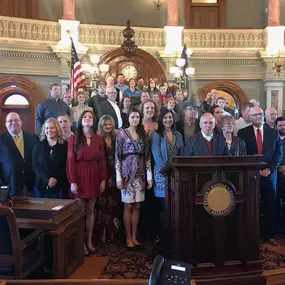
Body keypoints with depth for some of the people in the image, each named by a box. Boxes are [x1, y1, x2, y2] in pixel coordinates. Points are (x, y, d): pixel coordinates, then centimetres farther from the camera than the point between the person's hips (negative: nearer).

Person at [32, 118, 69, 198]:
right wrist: (48, 179, -14)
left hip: (60, 186, -2)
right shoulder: (38, 146, 7)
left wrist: (56, 179, -15)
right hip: (42, 186, 2)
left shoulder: (65, 145, 1)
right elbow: (35, 166, 0)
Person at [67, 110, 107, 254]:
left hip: (94, 176, 3)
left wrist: (103, 179, 1)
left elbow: (102, 160, 5)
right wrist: (72, 181, -12)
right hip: (79, 176, -2)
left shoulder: (98, 138, 6)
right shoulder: (73, 138, -2)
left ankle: (89, 241, 22)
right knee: (80, 211, 5)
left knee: (90, 210, 11)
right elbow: (70, 160, -6)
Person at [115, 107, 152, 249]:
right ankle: (128, 237, 14)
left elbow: (147, 156, 8)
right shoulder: (122, 133, -2)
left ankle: (134, 237, 17)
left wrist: (149, 176, 3)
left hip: (140, 174, 4)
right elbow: (117, 157, -6)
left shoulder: (143, 135, 10)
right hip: (127, 174, -4)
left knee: (137, 206, 7)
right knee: (128, 206, 1)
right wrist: (118, 177, -11)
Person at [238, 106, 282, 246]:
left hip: (269, 174, 2)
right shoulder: (243, 133, 0)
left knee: (270, 206, 6)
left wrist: (269, 169, -7)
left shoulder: (274, 133, 7)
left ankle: (269, 234, 19)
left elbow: (279, 153, 4)